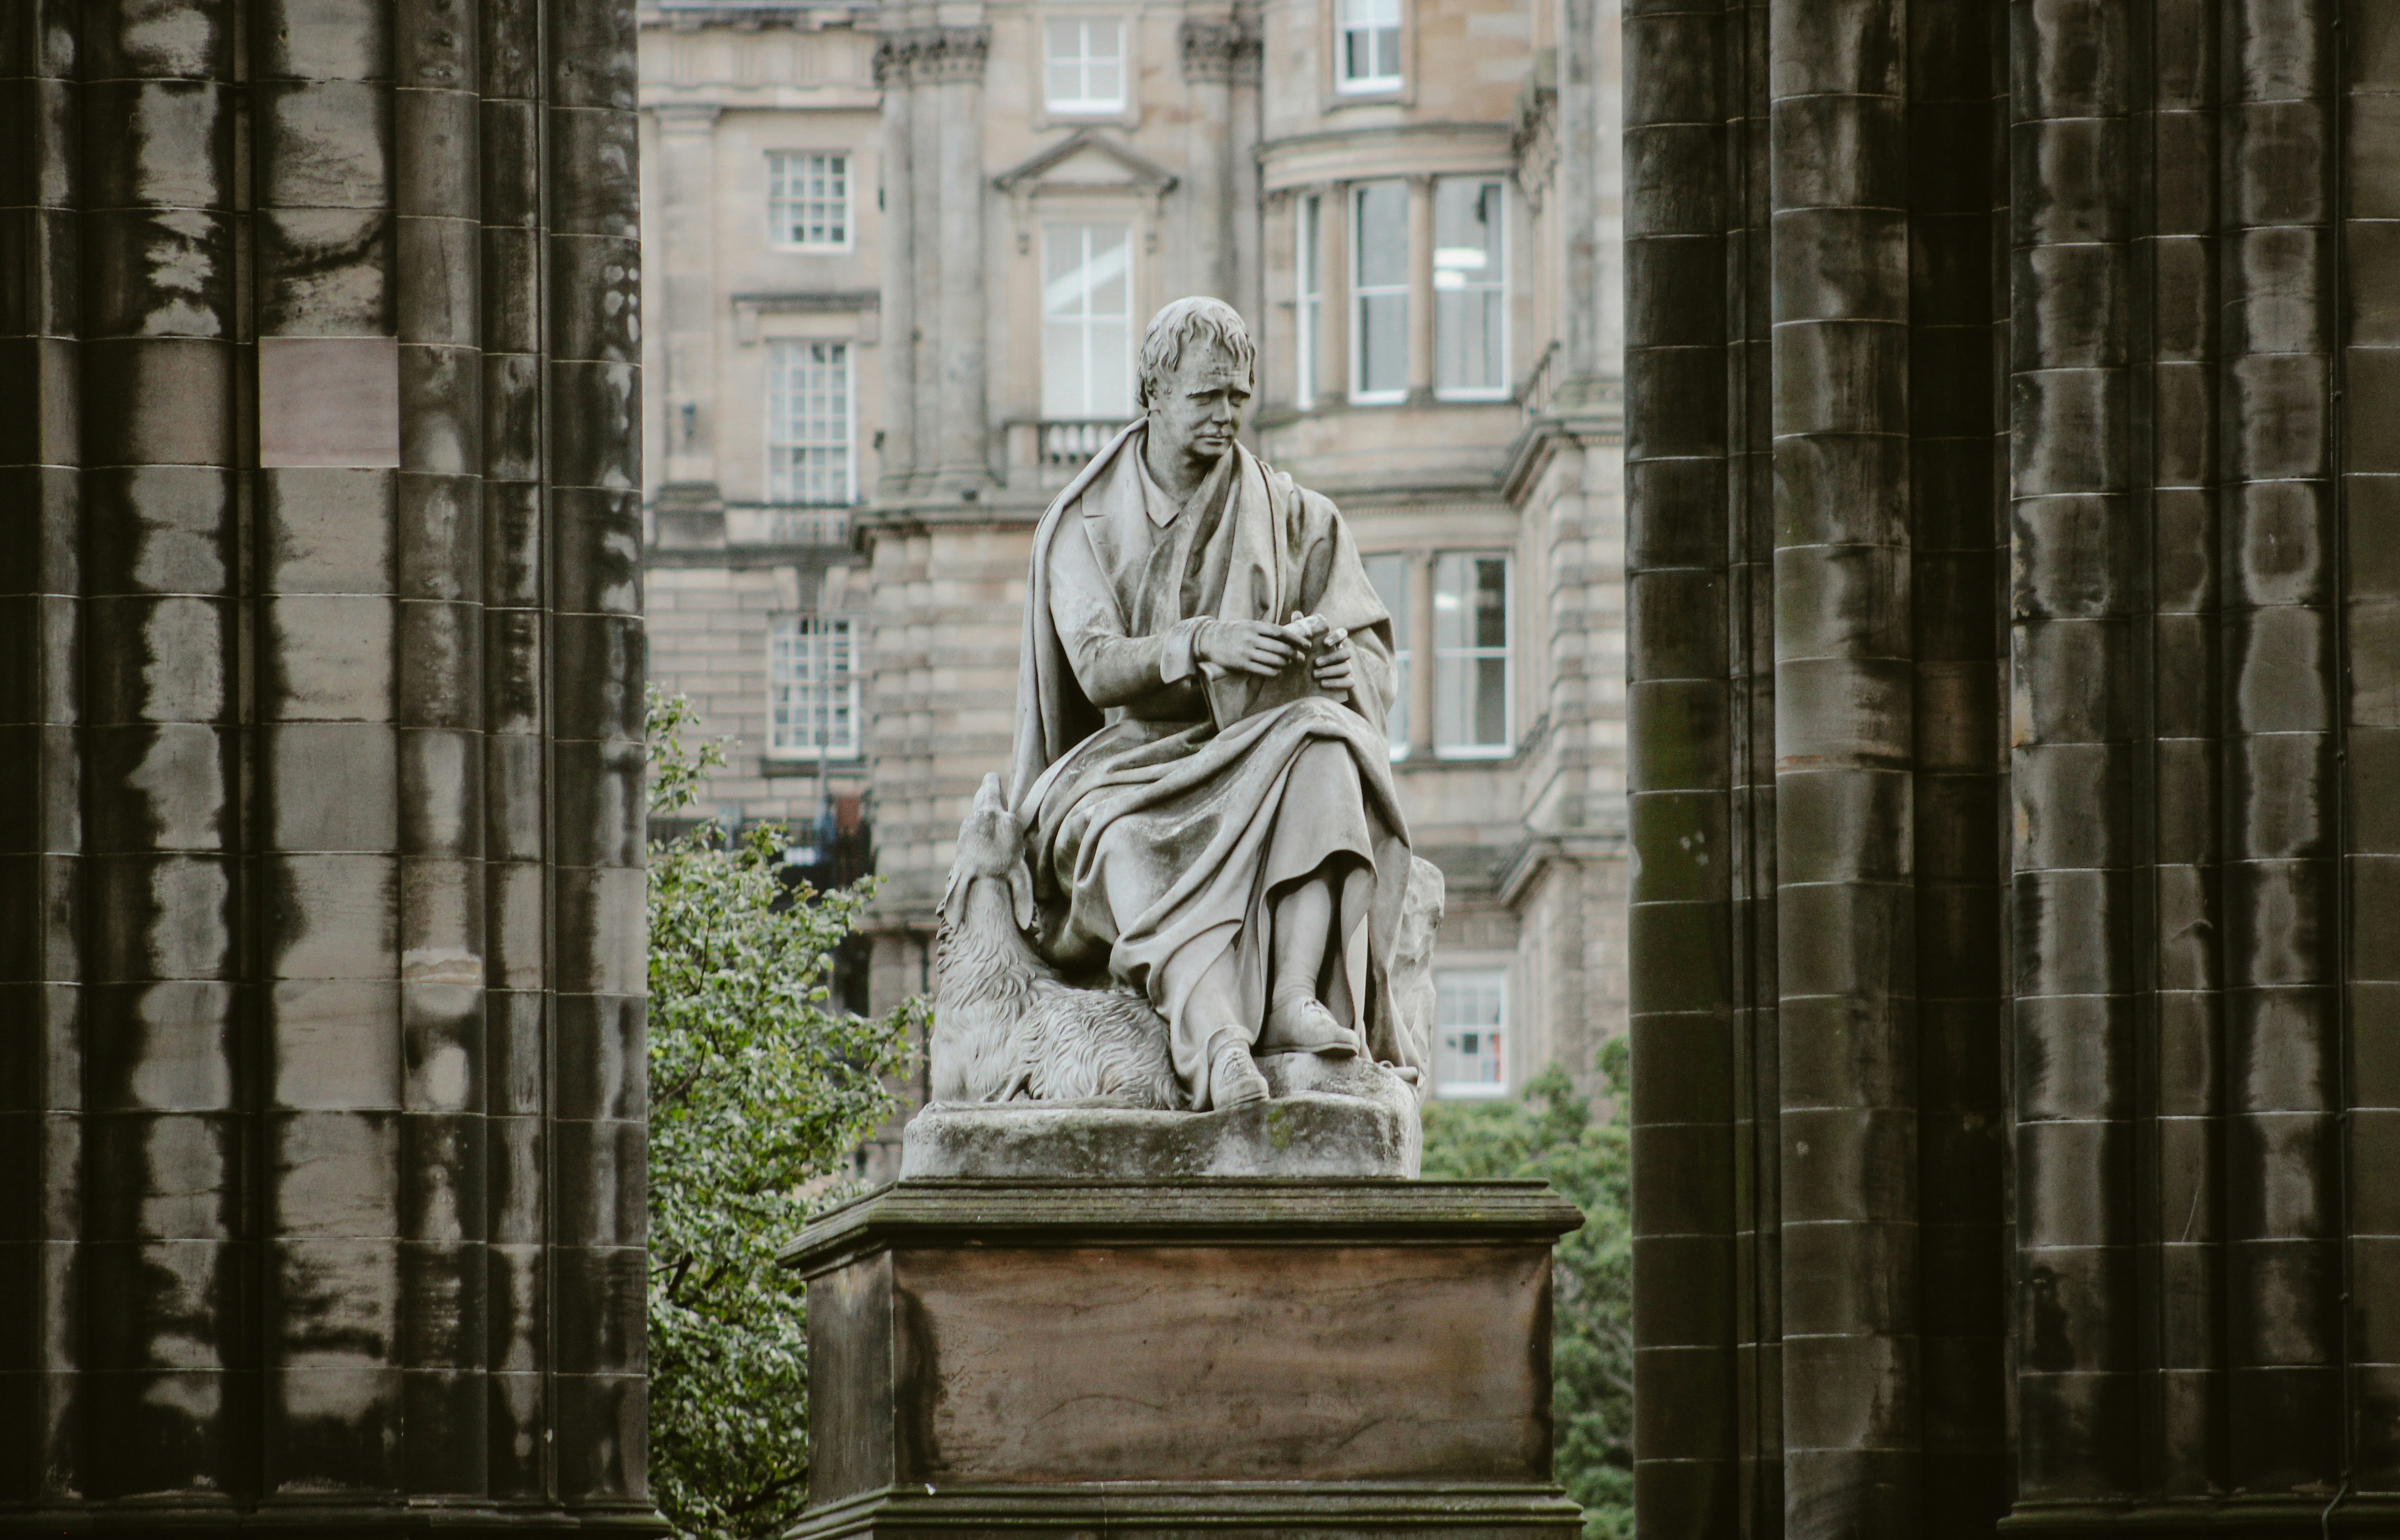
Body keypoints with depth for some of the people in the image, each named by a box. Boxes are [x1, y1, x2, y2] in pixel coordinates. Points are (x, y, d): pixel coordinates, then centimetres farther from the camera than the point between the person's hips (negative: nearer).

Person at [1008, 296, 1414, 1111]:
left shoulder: (1292, 517, 13)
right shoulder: (1084, 524, 9)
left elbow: (1373, 654, 4)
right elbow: (1098, 670, -6)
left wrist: (1339, 658, -22)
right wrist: (1201, 643, -26)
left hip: (1258, 758, 1)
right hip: (1131, 760, -1)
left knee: (1321, 741, -35)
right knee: (1130, 847, -37)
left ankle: (1297, 997, -48)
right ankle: (1212, 1035, -61)